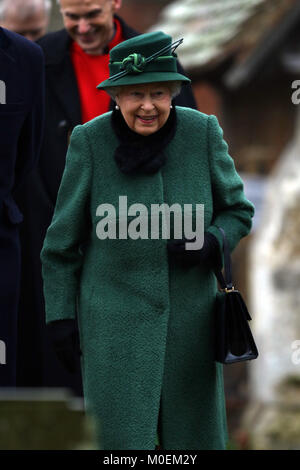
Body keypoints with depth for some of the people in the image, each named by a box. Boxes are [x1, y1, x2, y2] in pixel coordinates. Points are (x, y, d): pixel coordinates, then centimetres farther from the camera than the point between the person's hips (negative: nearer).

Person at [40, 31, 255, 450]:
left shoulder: (203, 132, -5)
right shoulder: (90, 141, -9)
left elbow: (238, 211, 8)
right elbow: (62, 242, 0)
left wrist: (210, 243, -13)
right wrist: (60, 316, -1)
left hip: (190, 318, 2)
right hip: (115, 320, -2)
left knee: (195, 434, 11)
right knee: (121, 437, -6)